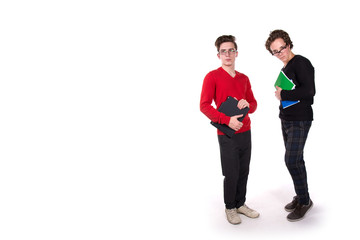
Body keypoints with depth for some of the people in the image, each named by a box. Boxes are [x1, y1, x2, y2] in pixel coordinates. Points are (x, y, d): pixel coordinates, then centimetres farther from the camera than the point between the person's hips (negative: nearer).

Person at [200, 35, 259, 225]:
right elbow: (204, 106, -13)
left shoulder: (244, 79, 12)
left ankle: (240, 204, 30)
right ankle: (230, 208, 22)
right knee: (231, 174, 2)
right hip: (227, 135, -5)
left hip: (245, 132, 5)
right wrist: (227, 120, -20)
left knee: (244, 172, 12)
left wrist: (248, 104, -7)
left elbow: (254, 104, 17)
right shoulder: (212, 77, -6)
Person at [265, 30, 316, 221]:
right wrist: (279, 93, 4)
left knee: (292, 160, -9)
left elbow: (308, 91, -23)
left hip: (300, 120, -8)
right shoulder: (284, 68, 15)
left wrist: (283, 94, -14)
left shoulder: (301, 63, -12)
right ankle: (300, 197, 23)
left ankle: (305, 201, 6)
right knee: (296, 160, 12)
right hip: (286, 119, 9)